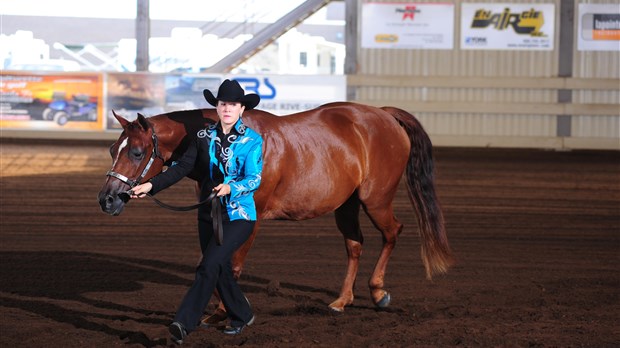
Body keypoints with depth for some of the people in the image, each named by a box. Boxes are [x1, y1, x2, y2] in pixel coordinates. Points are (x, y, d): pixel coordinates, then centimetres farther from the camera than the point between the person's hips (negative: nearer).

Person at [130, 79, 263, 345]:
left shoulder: (252, 141, -7)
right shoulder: (205, 137, 4)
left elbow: (254, 179, -16)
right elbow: (182, 168, 0)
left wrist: (231, 188, -35)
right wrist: (151, 186, -11)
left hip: (239, 215, -5)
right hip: (208, 214, 5)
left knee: (208, 266, -18)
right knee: (220, 270, 14)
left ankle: (184, 323, -22)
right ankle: (242, 317, 35)